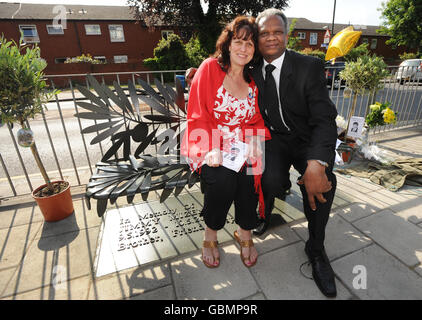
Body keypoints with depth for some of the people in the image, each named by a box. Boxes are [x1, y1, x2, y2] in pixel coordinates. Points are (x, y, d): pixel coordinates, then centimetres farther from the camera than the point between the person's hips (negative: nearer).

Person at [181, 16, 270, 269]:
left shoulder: (253, 81, 13)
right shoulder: (210, 68, -1)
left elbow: (257, 122, 12)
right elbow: (197, 116, -7)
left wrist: (254, 144, -10)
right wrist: (211, 150, -21)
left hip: (241, 147, 4)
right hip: (208, 145, -3)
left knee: (249, 176, -24)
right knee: (223, 179, -30)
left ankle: (245, 233, 3)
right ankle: (211, 235, -3)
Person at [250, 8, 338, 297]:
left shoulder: (310, 67, -12)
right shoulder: (254, 70, 1)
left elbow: (325, 119, -20)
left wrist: (316, 164, -38)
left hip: (307, 140, -1)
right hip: (274, 138, 2)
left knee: (321, 183, -28)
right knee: (271, 181, -29)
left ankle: (316, 248, 0)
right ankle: (267, 210, 11)